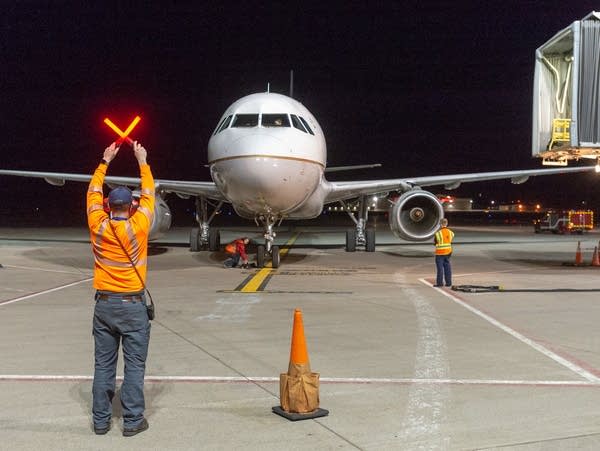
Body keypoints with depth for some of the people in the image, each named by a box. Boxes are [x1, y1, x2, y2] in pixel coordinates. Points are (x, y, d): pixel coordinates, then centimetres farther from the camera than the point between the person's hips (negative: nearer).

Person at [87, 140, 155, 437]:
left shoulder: (98, 226, -4)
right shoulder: (137, 226, -10)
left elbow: (93, 192, 12)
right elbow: (148, 194, 4)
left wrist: (105, 161, 23)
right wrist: (142, 161, 16)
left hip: (104, 304, 3)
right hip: (132, 304, -3)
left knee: (103, 364, 10)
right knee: (134, 365, 4)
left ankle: (100, 420, 17)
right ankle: (132, 421, 8)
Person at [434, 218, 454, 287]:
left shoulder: (438, 233, -14)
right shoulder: (450, 232, 2)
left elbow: (435, 242, -4)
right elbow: (451, 240, 8)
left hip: (440, 252, -5)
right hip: (448, 252, 5)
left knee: (440, 267, 0)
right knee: (447, 266, 10)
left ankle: (440, 282, 2)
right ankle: (448, 282, 12)